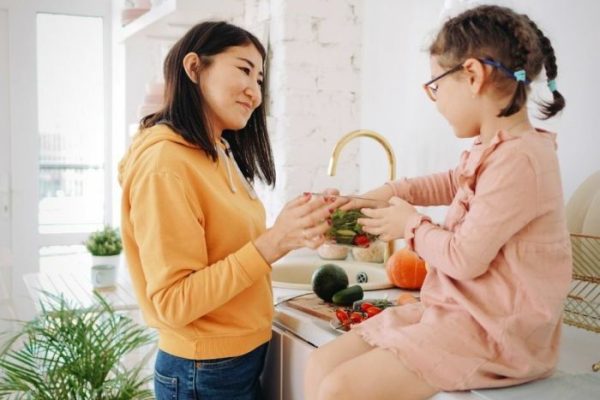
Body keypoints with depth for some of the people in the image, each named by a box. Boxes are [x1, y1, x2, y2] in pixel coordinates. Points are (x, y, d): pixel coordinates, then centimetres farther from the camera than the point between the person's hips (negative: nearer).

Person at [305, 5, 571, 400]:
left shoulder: (518, 159, -22)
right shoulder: (496, 149, 8)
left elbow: (465, 258, -21)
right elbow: (453, 182, 30)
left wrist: (412, 225, -2)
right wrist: (383, 194, 19)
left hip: (492, 332, -9)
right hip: (455, 309, 10)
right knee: (322, 364, 2)